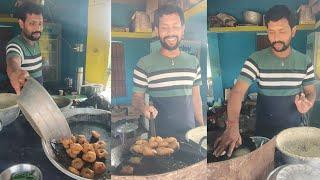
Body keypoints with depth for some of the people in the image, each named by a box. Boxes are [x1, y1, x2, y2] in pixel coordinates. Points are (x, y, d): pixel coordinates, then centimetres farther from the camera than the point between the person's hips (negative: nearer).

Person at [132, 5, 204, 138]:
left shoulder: (193, 62, 2)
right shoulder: (144, 64, -10)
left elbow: (196, 97, 8)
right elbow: (137, 98, -5)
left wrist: (201, 128, 7)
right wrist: (144, 107, -26)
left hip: (189, 132, 4)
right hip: (159, 134, -3)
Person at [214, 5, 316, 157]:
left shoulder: (305, 61, -4)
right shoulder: (255, 60, -14)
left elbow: (311, 92, 8)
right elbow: (238, 91, -24)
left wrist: (308, 104, -18)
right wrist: (233, 126, -40)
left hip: (294, 128, 3)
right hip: (264, 129, -2)